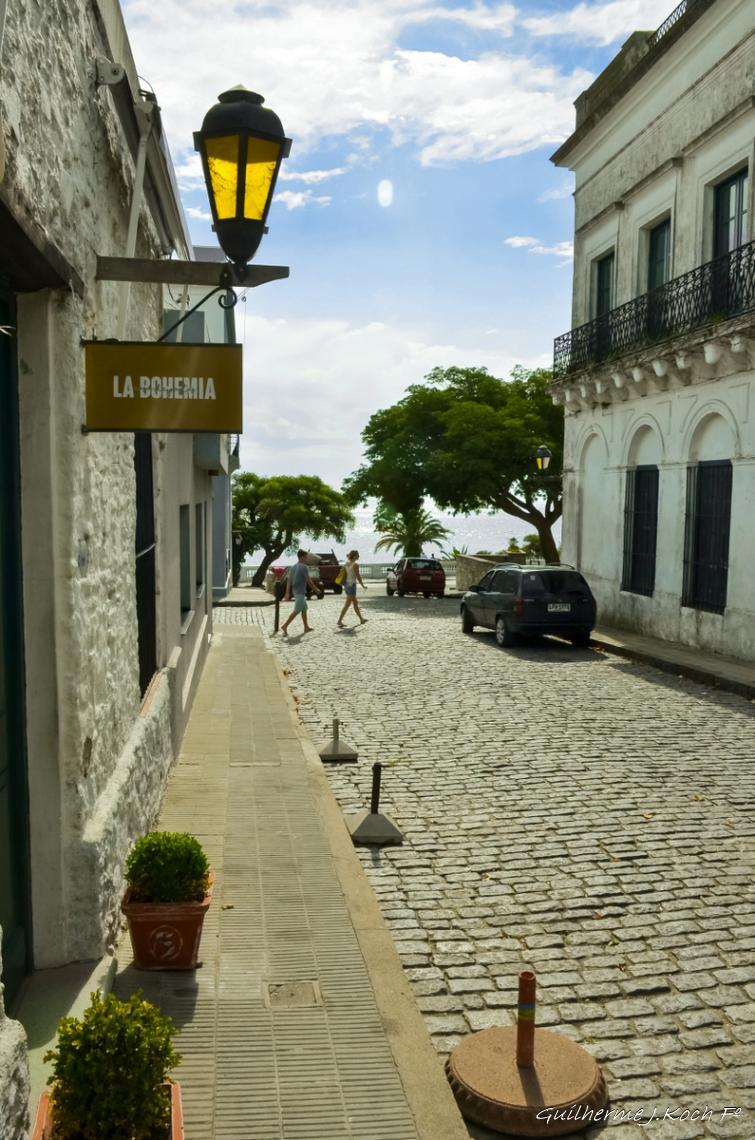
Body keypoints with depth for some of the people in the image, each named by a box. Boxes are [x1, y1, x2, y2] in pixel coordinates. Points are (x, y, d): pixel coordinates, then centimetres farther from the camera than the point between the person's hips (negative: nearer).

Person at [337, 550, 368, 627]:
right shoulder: (355, 564, -13)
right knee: (347, 604, -6)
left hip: (346, 584, 9)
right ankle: (340, 621, -8)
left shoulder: (346, 564, 9)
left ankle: (361, 619, 29)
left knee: (355, 603, 18)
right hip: (352, 584, -9)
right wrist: (363, 585, -1)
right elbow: (358, 576, -13)